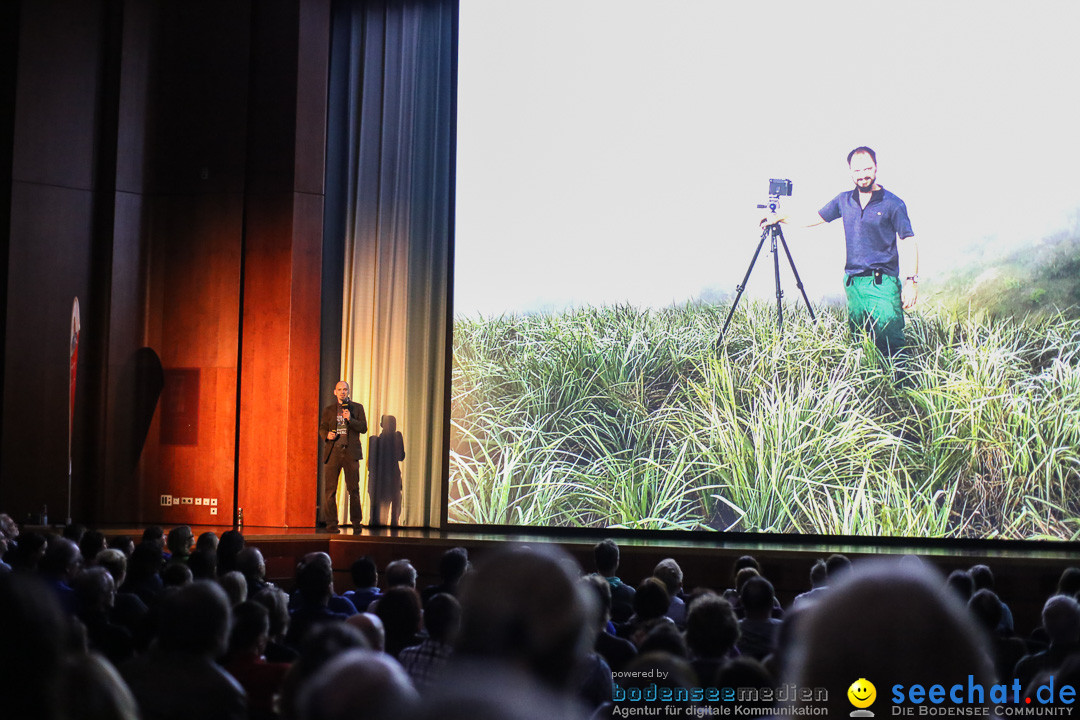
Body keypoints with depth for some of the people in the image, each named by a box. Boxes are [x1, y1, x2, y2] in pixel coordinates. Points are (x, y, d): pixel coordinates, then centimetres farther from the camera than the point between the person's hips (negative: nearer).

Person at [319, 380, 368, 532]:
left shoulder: (357, 407, 10)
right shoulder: (328, 410, 14)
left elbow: (363, 428, 3)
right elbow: (322, 428, 15)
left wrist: (350, 419, -12)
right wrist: (327, 435, -7)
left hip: (350, 452, -1)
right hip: (333, 452, 1)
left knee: (353, 488, 0)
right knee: (330, 489, -3)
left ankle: (356, 521, 11)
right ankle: (331, 523, 2)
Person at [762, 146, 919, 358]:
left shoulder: (892, 203, -2)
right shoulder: (844, 200, 13)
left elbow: (909, 243, -3)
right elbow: (814, 219, 24)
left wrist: (911, 280, -12)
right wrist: (779, 218, 18)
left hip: (883, 284, -5)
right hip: (853, 283, 5)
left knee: (891, 344, -13)